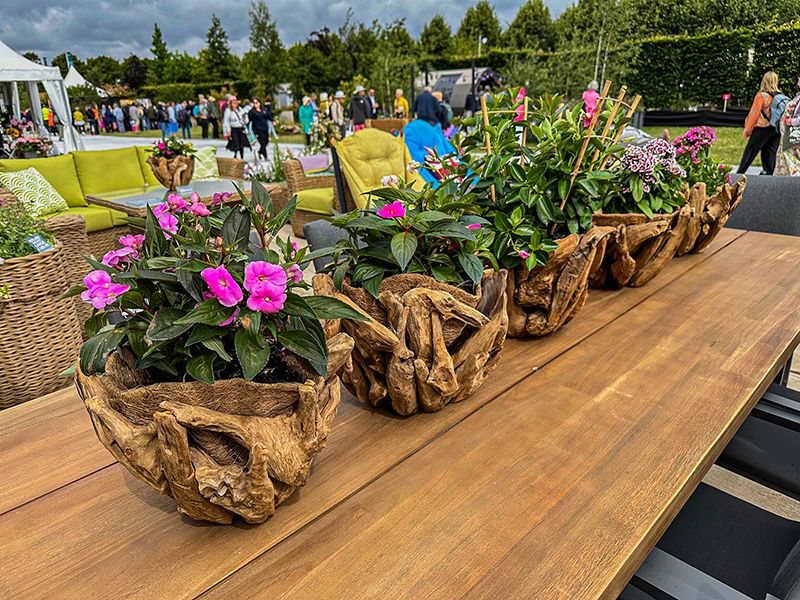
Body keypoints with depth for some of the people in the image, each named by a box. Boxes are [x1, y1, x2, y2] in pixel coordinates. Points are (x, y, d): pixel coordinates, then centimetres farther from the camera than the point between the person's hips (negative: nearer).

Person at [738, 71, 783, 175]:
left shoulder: (761, 95, -11)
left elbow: (754, 114, -10)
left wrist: (747, 130, -3)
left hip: (763, 129, -5)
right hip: (777, 130, 5)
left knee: (750, 151, 2)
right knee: (771, 152, 9)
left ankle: (739, 173, 5)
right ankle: (769, 175, 8)